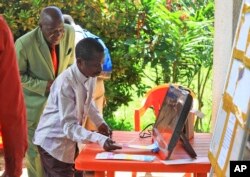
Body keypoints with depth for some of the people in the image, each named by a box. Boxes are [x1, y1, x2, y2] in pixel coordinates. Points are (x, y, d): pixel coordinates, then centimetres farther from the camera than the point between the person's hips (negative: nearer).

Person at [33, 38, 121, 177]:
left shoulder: (91, 75, -8)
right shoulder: (65, 83, -30)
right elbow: (69, 126, -32)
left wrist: (100, 122, 0)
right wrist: (100, 139, -42)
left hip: (71, 139, 7)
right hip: (54, 142, -7)